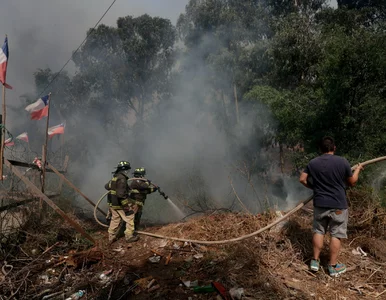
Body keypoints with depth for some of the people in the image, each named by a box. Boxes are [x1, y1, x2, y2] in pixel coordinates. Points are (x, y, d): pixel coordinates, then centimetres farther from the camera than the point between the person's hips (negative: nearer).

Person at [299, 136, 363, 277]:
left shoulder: (312, 163, -1)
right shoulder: (342, 162, -10)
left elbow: (302, 179, 3)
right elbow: (352, 182, 2)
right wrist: (358, 169, 20)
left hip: (319, 204, 3)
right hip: (338, 205, -3)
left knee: (318, 231, 16)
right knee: (336, 235, 7)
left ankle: (315, 261, 21)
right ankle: (333, 266, 15)